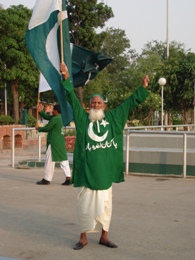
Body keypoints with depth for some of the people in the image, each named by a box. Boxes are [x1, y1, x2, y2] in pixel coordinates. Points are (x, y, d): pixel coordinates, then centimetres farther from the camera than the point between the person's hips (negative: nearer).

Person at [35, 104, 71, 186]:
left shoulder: (55, 119, -16)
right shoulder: (61, 118, 11)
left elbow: (47, 128, -9)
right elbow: (46, 117, 17)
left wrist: (38, 128, 9)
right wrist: (40, 111, 5)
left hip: (54, 142, -9)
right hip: (61, 142, 9)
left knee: (50, 160, 1)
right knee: (64, 159, 6)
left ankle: (47, 179, 9)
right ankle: (68, 178, 0)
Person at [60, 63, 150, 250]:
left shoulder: (113, 118, 10)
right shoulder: (83, 119, 4)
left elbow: (130, 102, 13)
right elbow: (72, 99, -1)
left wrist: (142, 88, 10)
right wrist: (66, 79, -10)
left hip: (105, 170, 2)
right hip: (87, 170, -2)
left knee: (105, 204, 10)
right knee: (85, 204, 3)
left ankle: (104, 236, 23)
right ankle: (83, 237, 17)